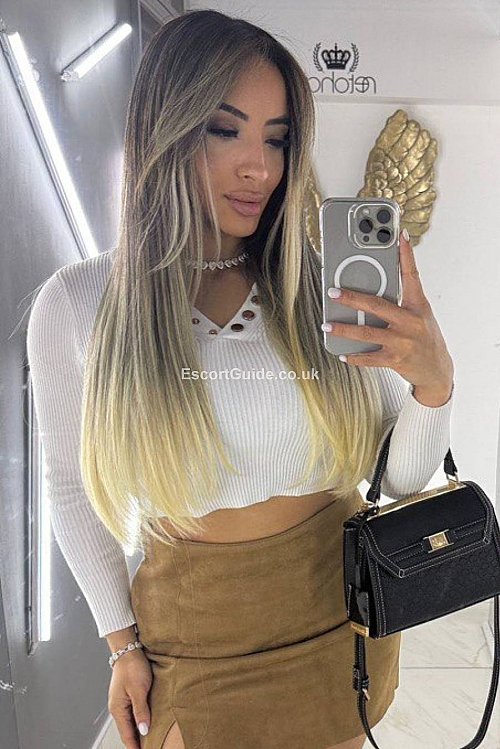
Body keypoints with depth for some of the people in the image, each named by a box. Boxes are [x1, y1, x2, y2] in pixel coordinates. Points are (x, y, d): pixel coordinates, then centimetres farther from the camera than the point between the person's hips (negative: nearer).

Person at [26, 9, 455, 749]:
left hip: (346, 610, 2)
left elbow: (401, 477, -5)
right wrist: (122, 641, 2)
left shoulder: (329, 287, -10)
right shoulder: (78, 302, -13)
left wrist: (434, 384, -26)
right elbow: (71, 485, -1)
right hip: (198, 632, -1)